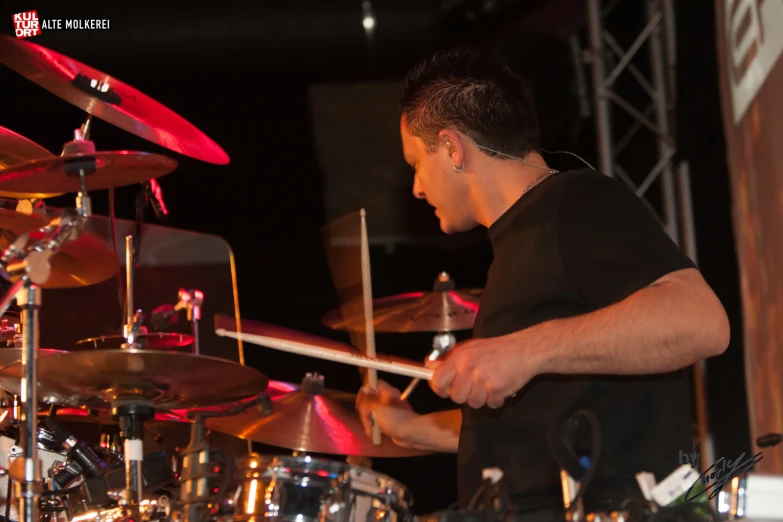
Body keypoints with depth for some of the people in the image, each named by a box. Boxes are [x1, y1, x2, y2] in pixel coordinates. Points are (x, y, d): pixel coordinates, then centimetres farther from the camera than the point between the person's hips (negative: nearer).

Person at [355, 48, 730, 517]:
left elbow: (701, 320, -22)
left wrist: (531, 350, -27)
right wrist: (415, 429, 33)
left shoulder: (579, 203, -5)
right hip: (540, 508, 9)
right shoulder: (524, 236, 24)